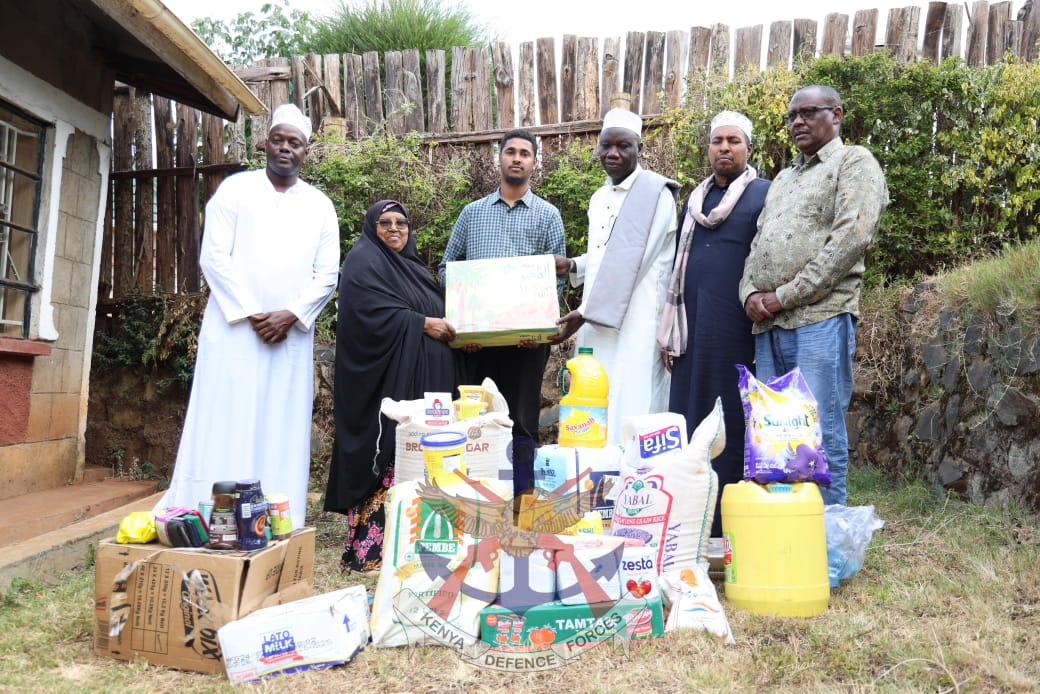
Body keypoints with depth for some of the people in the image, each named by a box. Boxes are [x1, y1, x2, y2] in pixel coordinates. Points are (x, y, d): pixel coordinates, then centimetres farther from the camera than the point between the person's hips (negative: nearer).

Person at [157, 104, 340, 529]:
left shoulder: (320, 206, 11)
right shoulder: (236, 189, 6)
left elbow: (327, 273, 6)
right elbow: (214, 256, -3)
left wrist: (290, 315, -9)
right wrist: (251, 313, -11)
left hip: (291, 334, 2)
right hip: (234, 327, -2)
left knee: (281, 432, 3)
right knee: (223, 426, -3)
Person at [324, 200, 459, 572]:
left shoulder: (413, 265, 23)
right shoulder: (363, 261, -2)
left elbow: (434, 310, 27)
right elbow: (372, 312, -16)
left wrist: (450, 329, 7)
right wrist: (423, 324, -15)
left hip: (420, 376, 8)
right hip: (384, 376, -8)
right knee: (384, 452, -11)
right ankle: (366, 546, -8)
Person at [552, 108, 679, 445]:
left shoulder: (655, 193, -8)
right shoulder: (599, 197, 18)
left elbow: (629, 263, -16)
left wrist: (586, 312, -17)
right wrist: (571, 265, 7)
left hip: (635, 325, -8)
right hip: (595, 324, 8)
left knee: (628, 412, -7)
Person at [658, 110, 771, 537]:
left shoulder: (764, 195, 2)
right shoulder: (695, 199, 18)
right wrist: (669, 332, 13)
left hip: (738, 330, -5)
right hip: (694, 332, 6)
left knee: (736, 422, -2)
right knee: (690, 418, 5)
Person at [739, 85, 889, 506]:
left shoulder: (854, 162, 4)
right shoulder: (784, 178, 26)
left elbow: (852, 238, -11)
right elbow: (757, 244, 22)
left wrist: (786, 295, -12)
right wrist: (751, 293, 1)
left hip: (820, 318, -7)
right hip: (769, 325, 7)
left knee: (820, 434, -6)